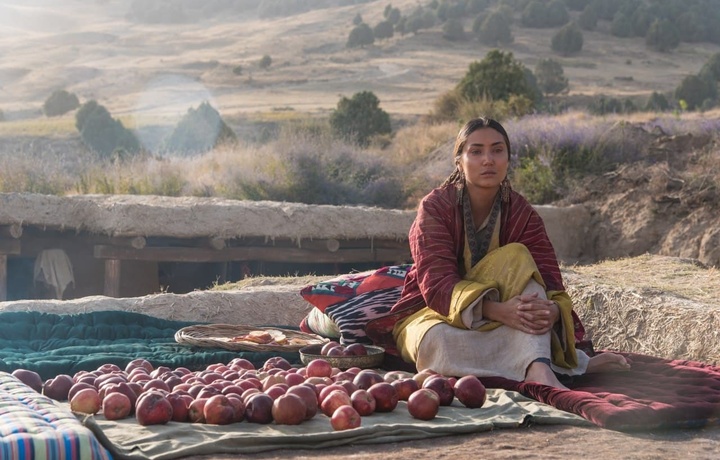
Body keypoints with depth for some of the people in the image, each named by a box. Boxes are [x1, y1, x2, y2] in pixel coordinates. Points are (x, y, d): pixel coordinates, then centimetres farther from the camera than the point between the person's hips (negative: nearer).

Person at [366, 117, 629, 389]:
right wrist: (499, 310, -42)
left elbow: (547, 276, -16)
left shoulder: (522, 213, -5)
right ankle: (573, 361, -33)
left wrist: (552, 310, -42)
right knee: (438, 342, -39)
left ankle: (537, 367, -42)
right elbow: (437, 284, -25)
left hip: (496, 321, 2)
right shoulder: (435, 208, -14)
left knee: (517, 256, -24)